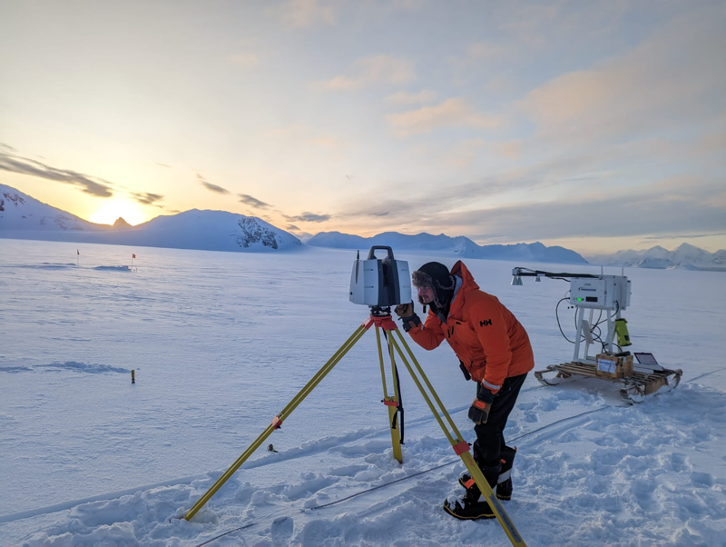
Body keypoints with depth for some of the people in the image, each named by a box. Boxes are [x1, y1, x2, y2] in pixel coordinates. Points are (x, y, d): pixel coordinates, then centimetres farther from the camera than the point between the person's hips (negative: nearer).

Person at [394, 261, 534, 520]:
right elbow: (429, 340, -5)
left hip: (510, 365, -9)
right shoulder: (440, 307, -4)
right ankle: (500, 480, 36)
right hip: (487, 368, 9)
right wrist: (410, 319, -20)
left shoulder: (478, 305, -32)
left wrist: (486, 395, -25)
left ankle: (481, 499, 3)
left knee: (486, 425, -8)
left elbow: (499, 355, -30)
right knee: (487, 424, 18)